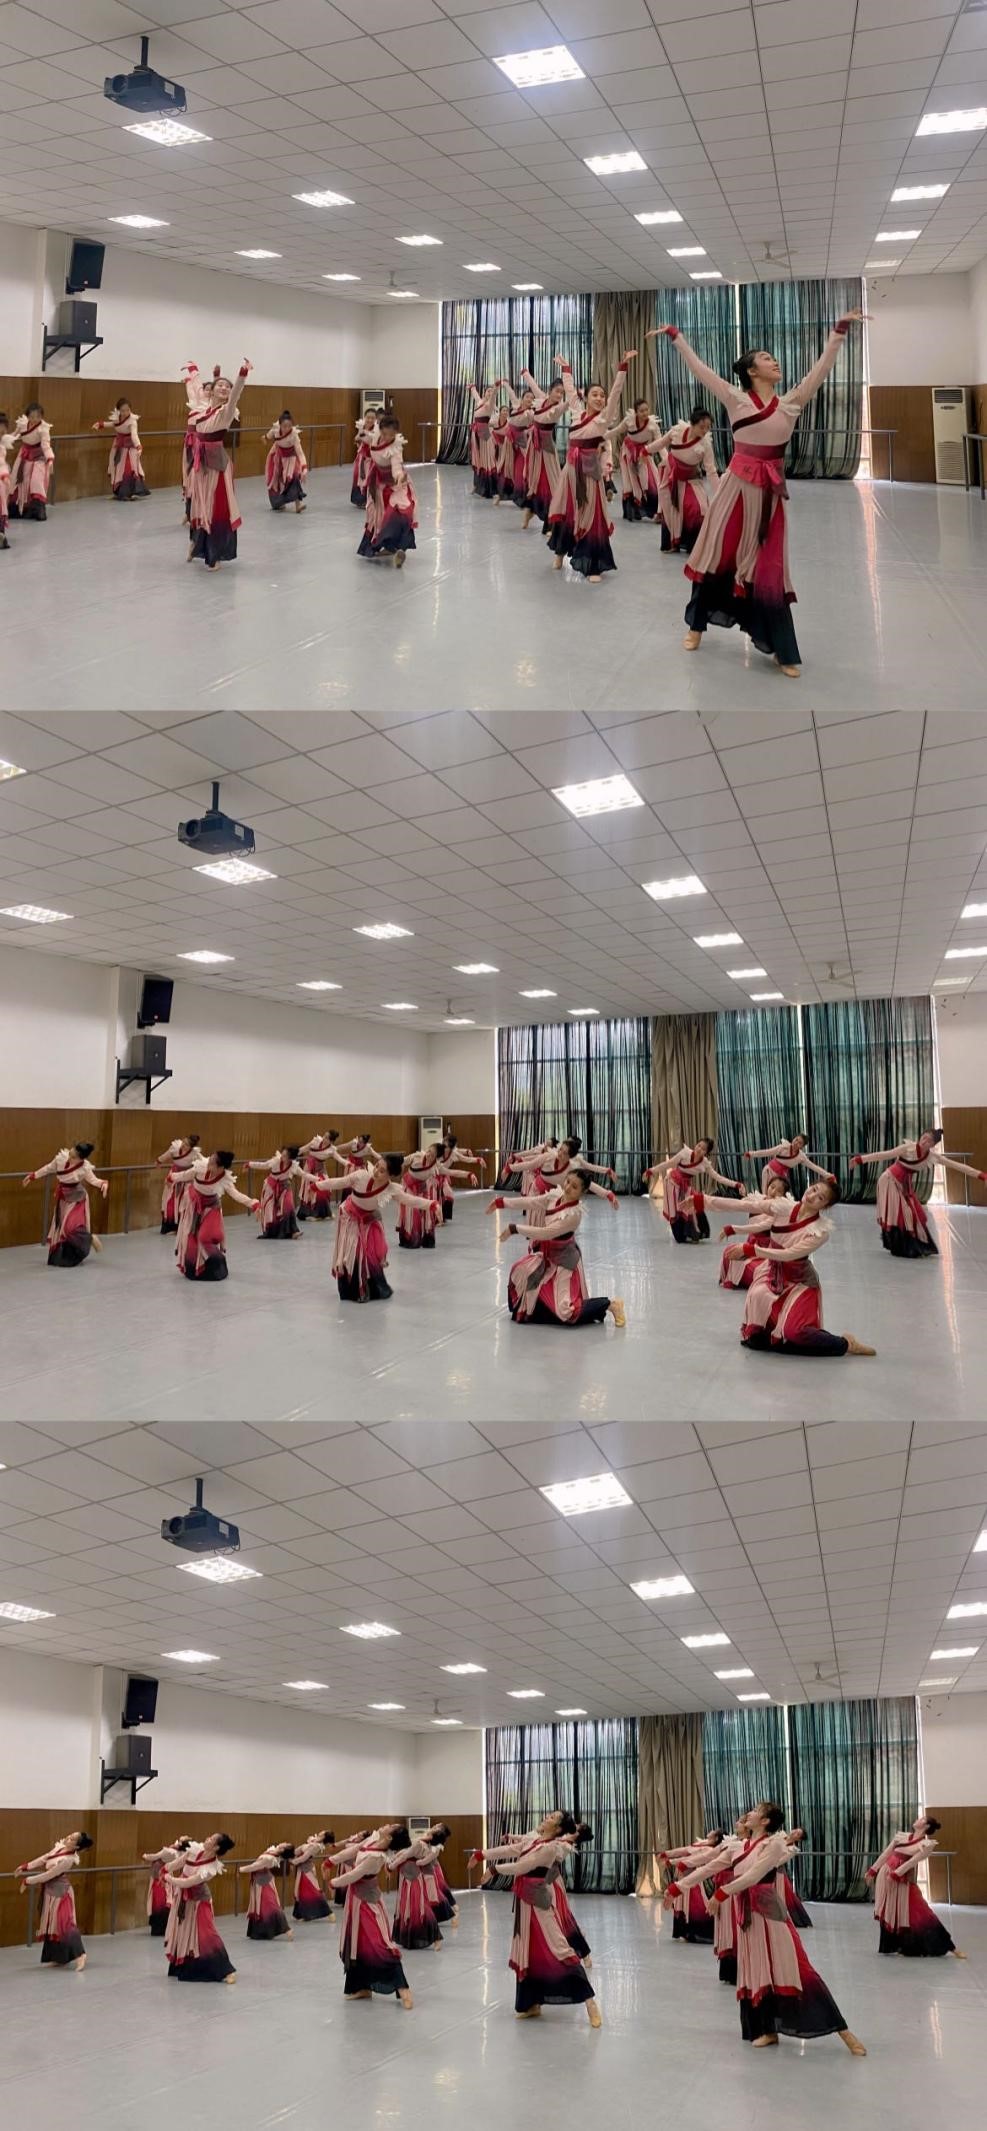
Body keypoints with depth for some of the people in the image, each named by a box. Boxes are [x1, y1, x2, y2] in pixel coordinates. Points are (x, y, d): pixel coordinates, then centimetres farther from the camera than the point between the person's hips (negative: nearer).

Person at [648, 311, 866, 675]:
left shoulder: (791, 402, 4)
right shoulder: (736, 399, -2)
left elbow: (822, 368, 1)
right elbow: (698, 368, -1)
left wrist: (840, 331, -4)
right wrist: (675, 336, -1)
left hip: (771, 489, 2)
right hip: (738, 483, -2)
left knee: (768, 565, 4)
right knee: (718, 552, 8)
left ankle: (781, 650, 8)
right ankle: (697, 625, 26)